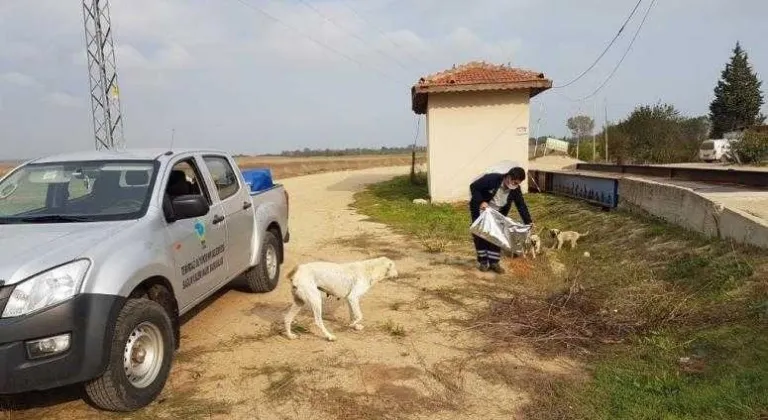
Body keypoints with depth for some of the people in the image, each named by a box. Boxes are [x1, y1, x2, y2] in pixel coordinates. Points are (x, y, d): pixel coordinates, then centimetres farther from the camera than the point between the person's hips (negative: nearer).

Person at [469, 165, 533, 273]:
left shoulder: (515, 190, -15)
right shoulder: (492, 179, -30)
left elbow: (521, 205, -7)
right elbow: (473, 187, -24)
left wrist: (528, 221, -16)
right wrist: (481, 202, -34)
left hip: (496, 214, 4)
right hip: (480, 210, -4)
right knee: (480, 236, -2)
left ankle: (494, 262, 11)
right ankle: (483, 261, 10)